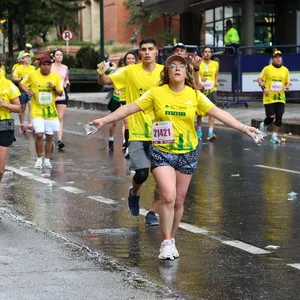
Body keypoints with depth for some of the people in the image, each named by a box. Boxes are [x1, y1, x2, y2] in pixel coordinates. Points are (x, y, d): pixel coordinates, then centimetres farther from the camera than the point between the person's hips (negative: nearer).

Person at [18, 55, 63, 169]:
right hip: (37, 110, -2)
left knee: (49, 137, 7)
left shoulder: (56, 77, -1)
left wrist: (54, 88, -18)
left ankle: (47, 160, 22)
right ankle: (39, 159, 3)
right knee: (39, 134, -15)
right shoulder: (33, 75, -4)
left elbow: (61, 93, 2)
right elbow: (22, 84, 8)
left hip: (51, 111, 2)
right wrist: (27, 91, -11)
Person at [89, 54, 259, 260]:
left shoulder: (195, 95, 0)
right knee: (168, 197, -16)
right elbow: (130, 108, -5)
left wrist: (243, 127, -11)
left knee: (179, 201, 9)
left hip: (187, 153, 2)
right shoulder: (156, 93, -4)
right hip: (161, 152, -2)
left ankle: (171, 239, 27)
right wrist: (105, 120, -11)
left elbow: (218, 112, -3)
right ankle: (167, 242, -3)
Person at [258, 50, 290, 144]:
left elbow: (288, 82, 17)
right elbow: (260, 79, 2)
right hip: (269, 98, -3)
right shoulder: (267, 69, -3)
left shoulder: (285, 70, 8)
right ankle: (263, 125, 29)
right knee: (271, 117, -6)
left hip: (280, 98, 3)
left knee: (279, 118, -1)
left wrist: (287, 86, -5)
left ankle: (274, 136, 11)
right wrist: (263, 88, -13)